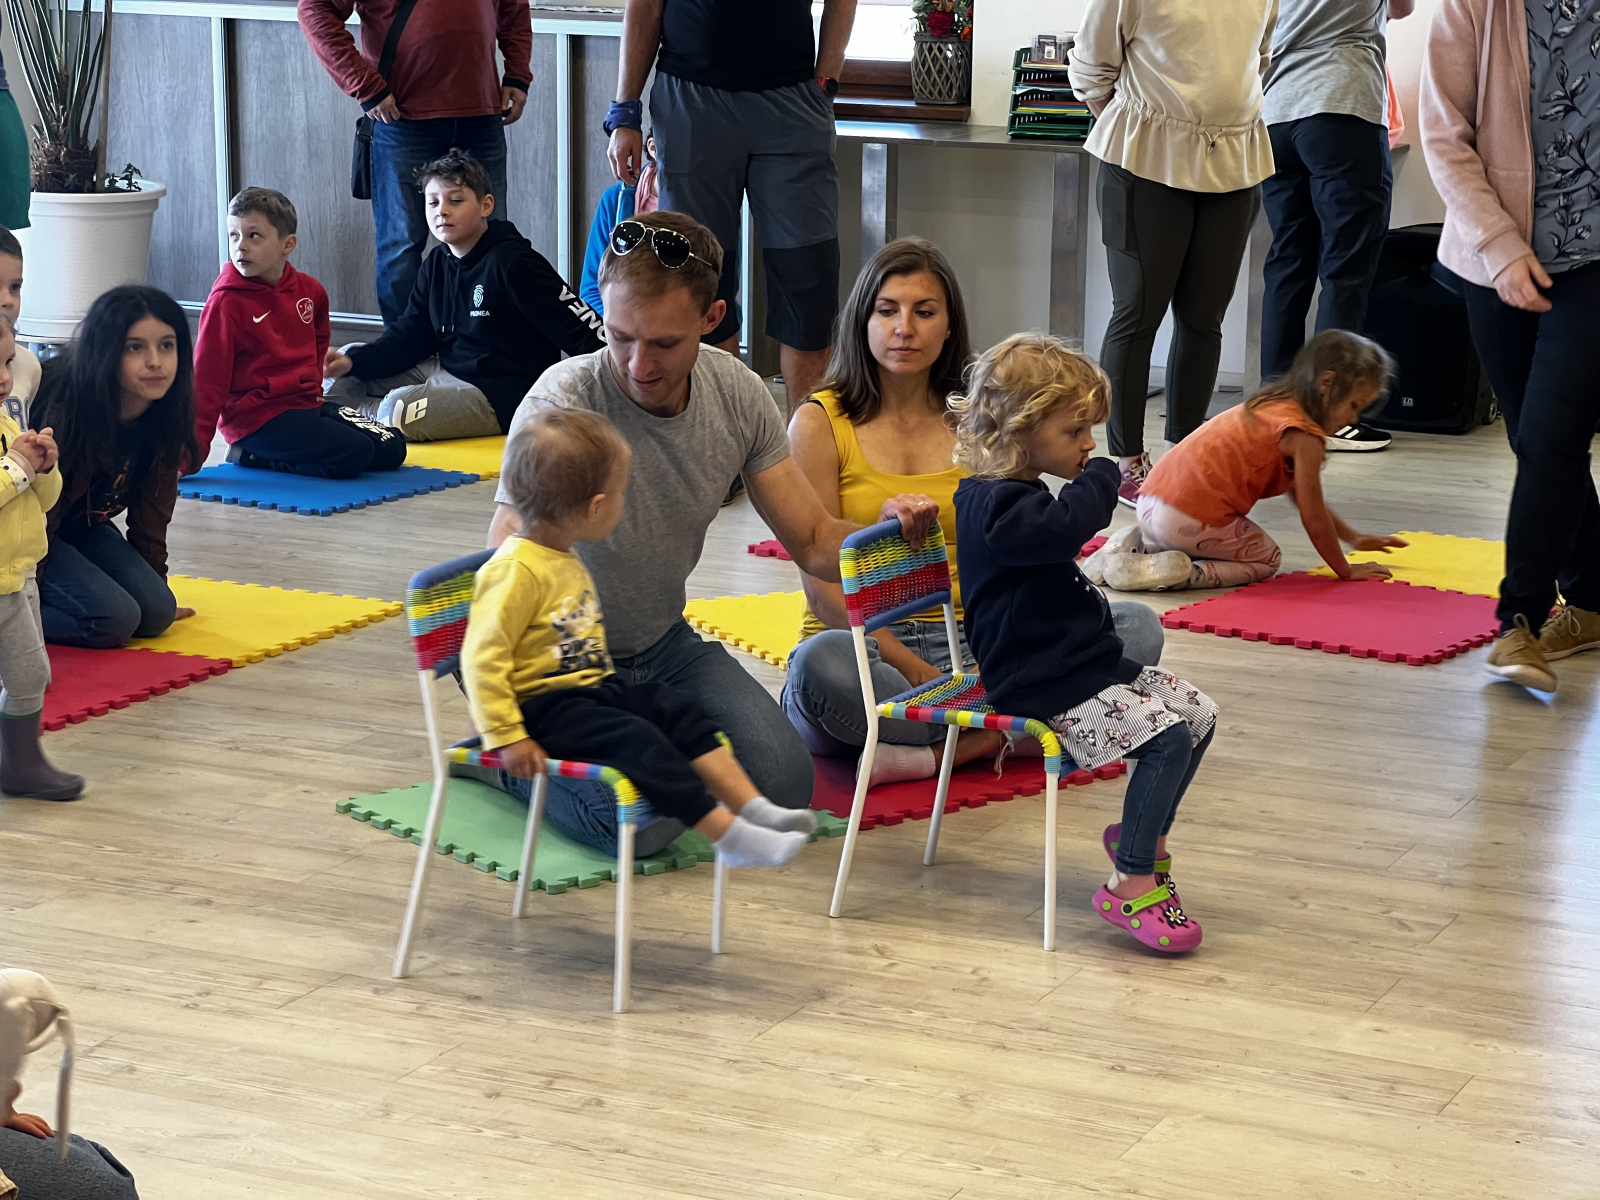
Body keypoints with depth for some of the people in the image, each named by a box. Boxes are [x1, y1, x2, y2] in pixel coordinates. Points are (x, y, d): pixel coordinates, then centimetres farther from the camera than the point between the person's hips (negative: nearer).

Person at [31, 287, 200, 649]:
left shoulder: (166, 415, -10)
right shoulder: (65, 408, -30)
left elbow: (153, 506, 3)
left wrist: (156, 584, 10)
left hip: (85, 526, 7)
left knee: (156, 613, -10)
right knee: (113, 619, -24)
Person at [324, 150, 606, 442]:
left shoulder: (511, 264, -16)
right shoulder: (436, 267, 10)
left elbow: (582, 330, -19)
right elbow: (409, 335, 7)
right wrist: (352, 361, -9)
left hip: (503, 395, -9)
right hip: (445, 371, 9)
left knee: (398, 408, -28)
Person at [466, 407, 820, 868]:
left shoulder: (567, 562, 14)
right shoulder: (516, 571, -20)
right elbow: (482, 658, -23)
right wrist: (506, 737, -25)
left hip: (592, 689, 10)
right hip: (543, 707, -10)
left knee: (678, 708, -2)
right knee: (638, 739, -25)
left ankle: (754, 807, -8)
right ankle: (729, 837, -26)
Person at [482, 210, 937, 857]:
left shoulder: (737, 394, -11)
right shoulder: (563, 401, -28)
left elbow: (814, 544, -4)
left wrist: (884, 528, -26)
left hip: (664, 646, 5)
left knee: (784, 787, -12)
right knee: (644, 821, -25)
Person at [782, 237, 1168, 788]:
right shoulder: (820, 424, 0)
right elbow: (824, 588, -8)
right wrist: (923, 675, -20)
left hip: (968, 645, 5)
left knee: (1139, 626, -17)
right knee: (821, 663, -40)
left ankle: (930, 753, -30)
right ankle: (1001, 734, -23)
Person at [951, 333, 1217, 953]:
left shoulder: (1014, 496, 16)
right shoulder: (995, 505, -19)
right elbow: (1067, 525, -37)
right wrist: (1100, 477, -21)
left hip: (1088, 664, 11)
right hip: (1044, 688, -11)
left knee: (1199, 713, 7)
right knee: (1167, 734, -22)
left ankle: (1142, 833, 21)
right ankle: (1132, 884, -15)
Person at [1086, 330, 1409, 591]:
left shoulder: (1273, 405, 21)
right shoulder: (1306, 438, -9)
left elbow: (1302, 497, 32)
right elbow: (1313, 518, -5)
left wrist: (1353, 538, 35)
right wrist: (1346, 571, 9)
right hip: (1192, 519, -9)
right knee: (1265, 559, 11)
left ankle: (1137, 544, 12)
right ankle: (1182, 573, -10)